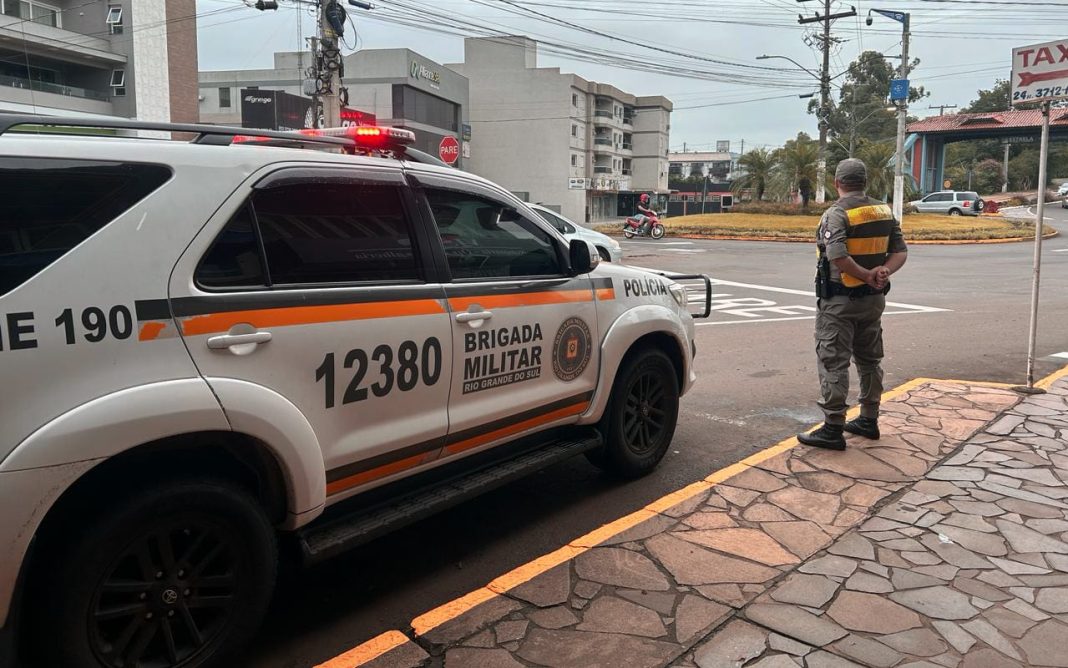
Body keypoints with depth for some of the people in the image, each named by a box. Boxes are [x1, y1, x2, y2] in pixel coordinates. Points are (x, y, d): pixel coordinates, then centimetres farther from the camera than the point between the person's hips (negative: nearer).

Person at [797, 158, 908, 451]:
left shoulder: (837, 214, -14)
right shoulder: (884, 211, 8)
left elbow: (838, 256, -27)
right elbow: (900, 251, 4)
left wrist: (867, 276, -16)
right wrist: (884, 270, -12)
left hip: (840, 299, -7)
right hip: (874, 298, 7)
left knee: (834, 363, -3)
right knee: (869, 360, 17)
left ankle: (833, 429, -2)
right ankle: (869, 421, 28)